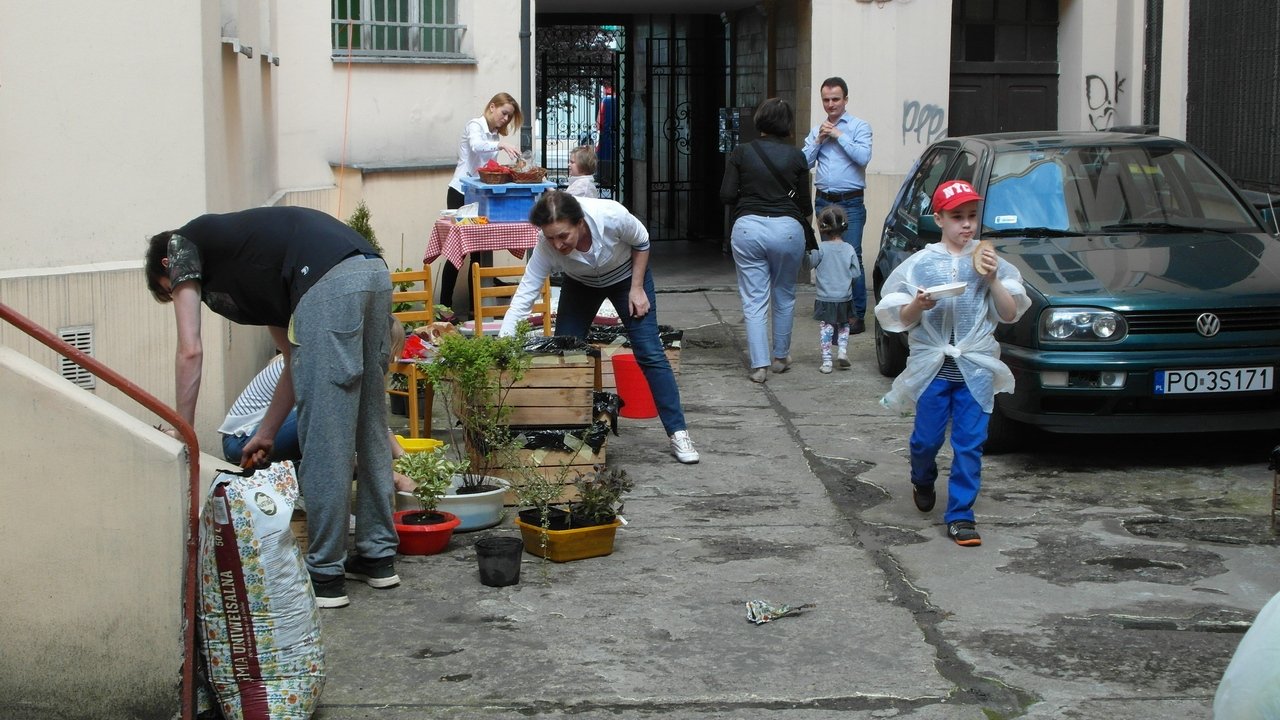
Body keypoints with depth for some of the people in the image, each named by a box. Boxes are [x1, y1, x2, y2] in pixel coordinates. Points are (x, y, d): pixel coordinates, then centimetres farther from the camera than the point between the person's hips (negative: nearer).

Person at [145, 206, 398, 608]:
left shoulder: (183, 245, 18)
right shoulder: (248, 273, 36)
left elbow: (191, 352, 8)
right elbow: (297, 359, 34)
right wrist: (266, 434, 37)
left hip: (329, 281, -9)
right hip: (375, 273, 9)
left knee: (324, 439, -2)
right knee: (367, 428, 17)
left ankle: (325, 575, 5)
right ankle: (377, 556, 26)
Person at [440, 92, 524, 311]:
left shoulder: (494, 135, 17)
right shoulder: (475, 125, -8)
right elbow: (476, 146, -31)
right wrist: (501, 145, -42)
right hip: (461, 194, -8)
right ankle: (445, 306, 2)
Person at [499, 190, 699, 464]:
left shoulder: (612, 216, -39)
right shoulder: (546, 247, -34)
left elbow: (641, 243, -17)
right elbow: (523, 298, -33)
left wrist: (637, 289, -16)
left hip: (626, 276, -2)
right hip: (580, 284, 2)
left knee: (650, 353, -9)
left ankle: (678, 433, -4)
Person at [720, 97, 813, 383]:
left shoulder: (741, 153, 1)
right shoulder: (795, 157, 1)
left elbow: (726, 195, -2)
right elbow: (805, 203, 4)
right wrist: (805, 218, 26)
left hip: (748, 227, 0)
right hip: (787, 228, 0)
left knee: (754, 300, 2)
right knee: (784, 297, 18)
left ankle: (759, 365, -4)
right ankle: (781, 356, 28)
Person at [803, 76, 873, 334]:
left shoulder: (859, 126, 0)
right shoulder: (816, 130, 13)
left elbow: (863, 157, -15)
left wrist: (839, 136, -12)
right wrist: (818, 140, -5)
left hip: (850, 203, -5)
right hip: (824, 201, 5)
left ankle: (857, 315, -8)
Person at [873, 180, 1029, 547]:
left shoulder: (990, 261, 4)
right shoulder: (920, 263, 1)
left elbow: (1009, 314, 3)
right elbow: (901, 320, 3)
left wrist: (992, 279, -10)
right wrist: (919, 305, -18)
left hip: (976, 367, 0)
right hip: (931, 364, 0)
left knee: (970, 444, -2)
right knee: (927, 438, 9)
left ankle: (960, 515, 7)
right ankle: (922, 482, 41)